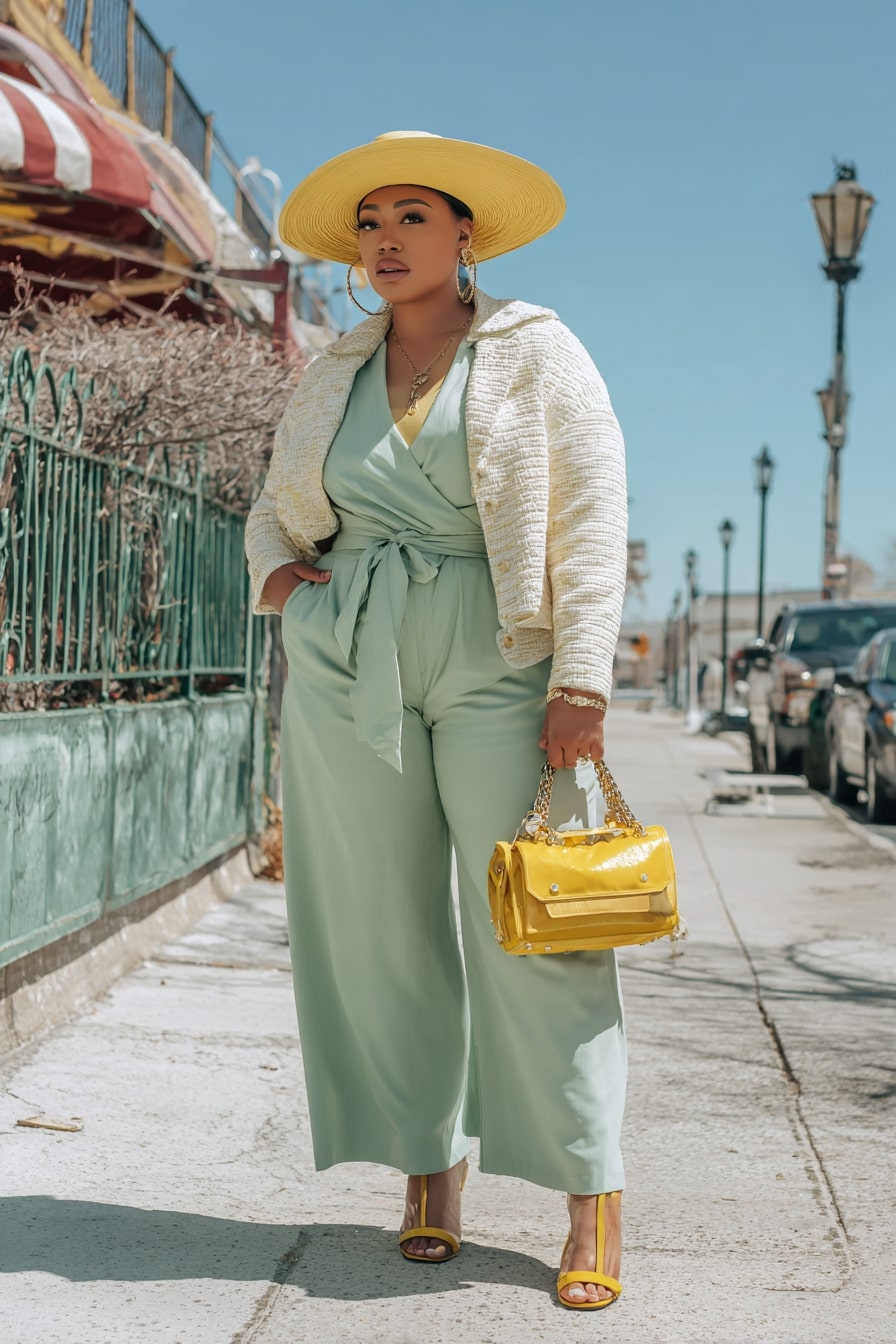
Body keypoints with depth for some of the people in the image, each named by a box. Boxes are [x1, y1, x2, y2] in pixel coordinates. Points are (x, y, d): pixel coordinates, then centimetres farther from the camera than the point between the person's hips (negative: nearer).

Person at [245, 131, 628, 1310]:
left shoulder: (537, 352, 3)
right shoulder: (332, 377, 15)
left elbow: (593, 520, -4)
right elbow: (278, 507, 26)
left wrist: (581, 678, -14)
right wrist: (274, 571, 3)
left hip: (497, 666, -4)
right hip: (346, 668, 4)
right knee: (382, 927, 4)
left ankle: (594, 1195, 1)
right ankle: (430, 1169, 16)